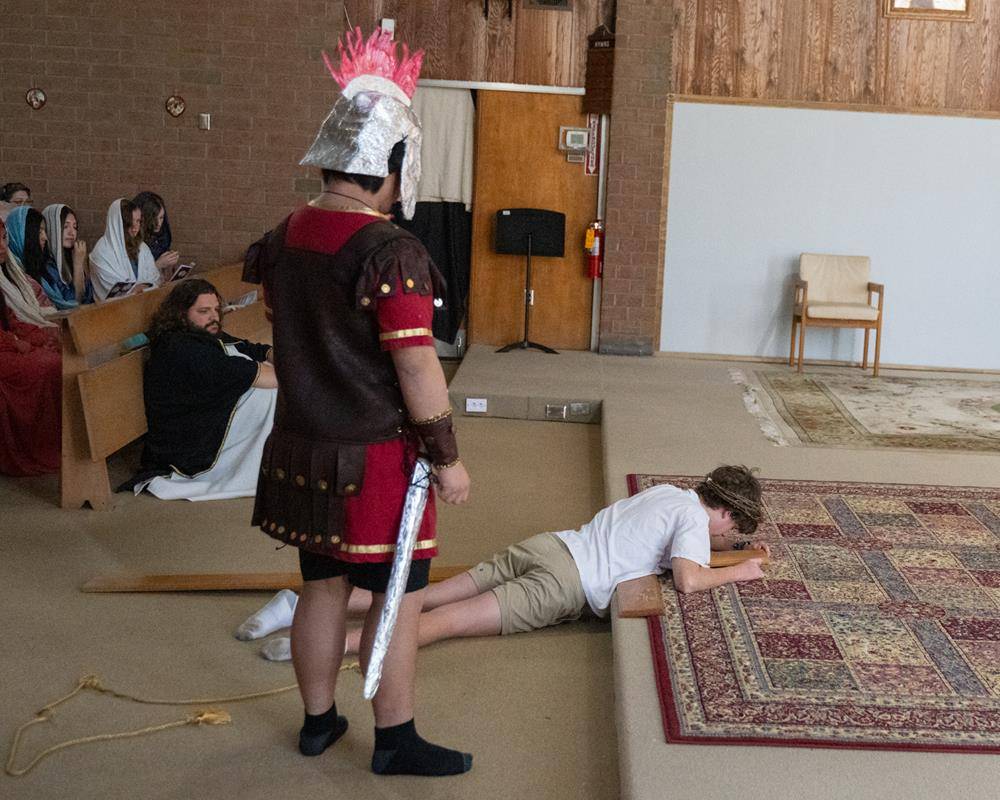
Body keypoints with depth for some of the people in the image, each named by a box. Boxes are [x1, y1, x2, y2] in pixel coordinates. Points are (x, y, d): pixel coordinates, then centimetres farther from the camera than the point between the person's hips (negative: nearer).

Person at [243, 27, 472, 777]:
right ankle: (396, 741, 16)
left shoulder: (286, 235, 4)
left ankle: (318, 720, 31)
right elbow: (417, 367, -21)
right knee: (398, 595, 5)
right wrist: (447, 458, -12)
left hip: (305, 447, 8)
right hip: (375, 458, -8)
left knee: (323, 585, 18)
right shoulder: (391, 252, -20)